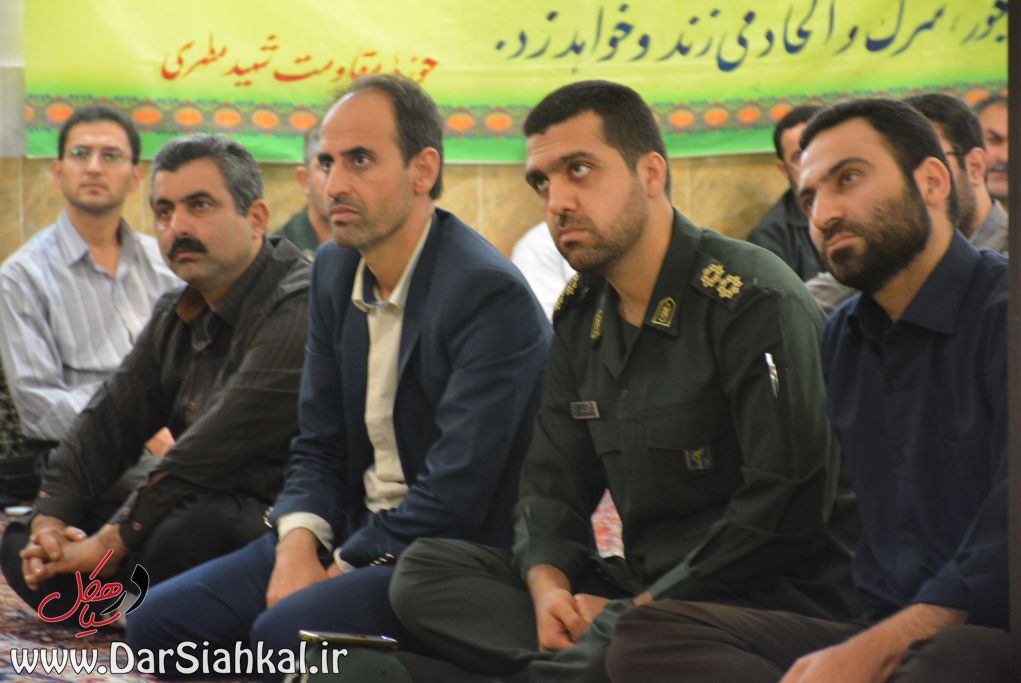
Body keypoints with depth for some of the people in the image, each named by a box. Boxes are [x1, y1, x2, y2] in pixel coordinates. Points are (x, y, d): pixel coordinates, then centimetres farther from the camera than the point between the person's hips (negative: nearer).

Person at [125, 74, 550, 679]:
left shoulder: (490, 294, -19)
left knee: (285, 631, -30)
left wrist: (341, 568, -15)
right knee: (160, 621, -7)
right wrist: (298, 545, -8)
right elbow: (319, 445, 11)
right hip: (353, 532, 8)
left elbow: (456, 492, -22)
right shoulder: (335, 271, 8)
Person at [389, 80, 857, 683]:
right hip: (641, 590, 8)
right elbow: (551, 485, 14)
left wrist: (640, 609, -19)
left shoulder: (755, 302, -13)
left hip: (769, 593, -8)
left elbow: (786, 506, -20)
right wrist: (548, 586, -9)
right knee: (427, 570, -8)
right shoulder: (581, 316, 12)